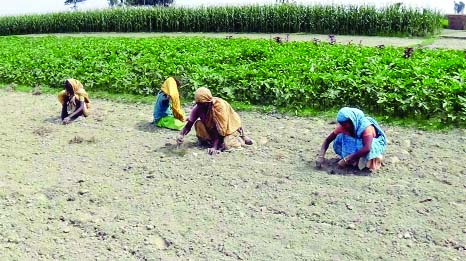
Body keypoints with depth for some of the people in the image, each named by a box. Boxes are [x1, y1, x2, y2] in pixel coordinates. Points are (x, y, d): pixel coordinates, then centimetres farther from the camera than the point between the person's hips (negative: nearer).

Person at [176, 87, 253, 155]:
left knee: (226, 145, -27)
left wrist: (214, 147, -40)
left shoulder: (219, 106, -34)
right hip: (212, 127, 4)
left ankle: (240, 138, 4)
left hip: (230, 127, -4)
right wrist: (181, 135, -40)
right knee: (198, 124, -20)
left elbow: (220, 128, -34)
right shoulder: (198, 108, -20)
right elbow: (188, 125, -19)